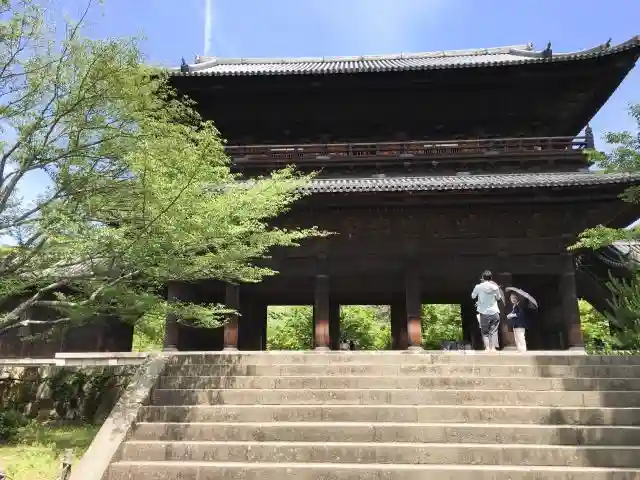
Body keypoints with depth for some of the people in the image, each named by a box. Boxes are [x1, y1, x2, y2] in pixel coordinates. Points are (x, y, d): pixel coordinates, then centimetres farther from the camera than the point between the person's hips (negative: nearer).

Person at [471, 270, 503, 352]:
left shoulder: (478, 287, -6)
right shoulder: (495, 286, -4)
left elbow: (473, 296, 10)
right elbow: (499, 298, 12)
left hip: (484, 312, 0)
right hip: (494, 312, 0)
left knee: (485, 332, 6)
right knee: (493, 331, 6)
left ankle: (487, 348, -4)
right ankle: (493, 348, 0)